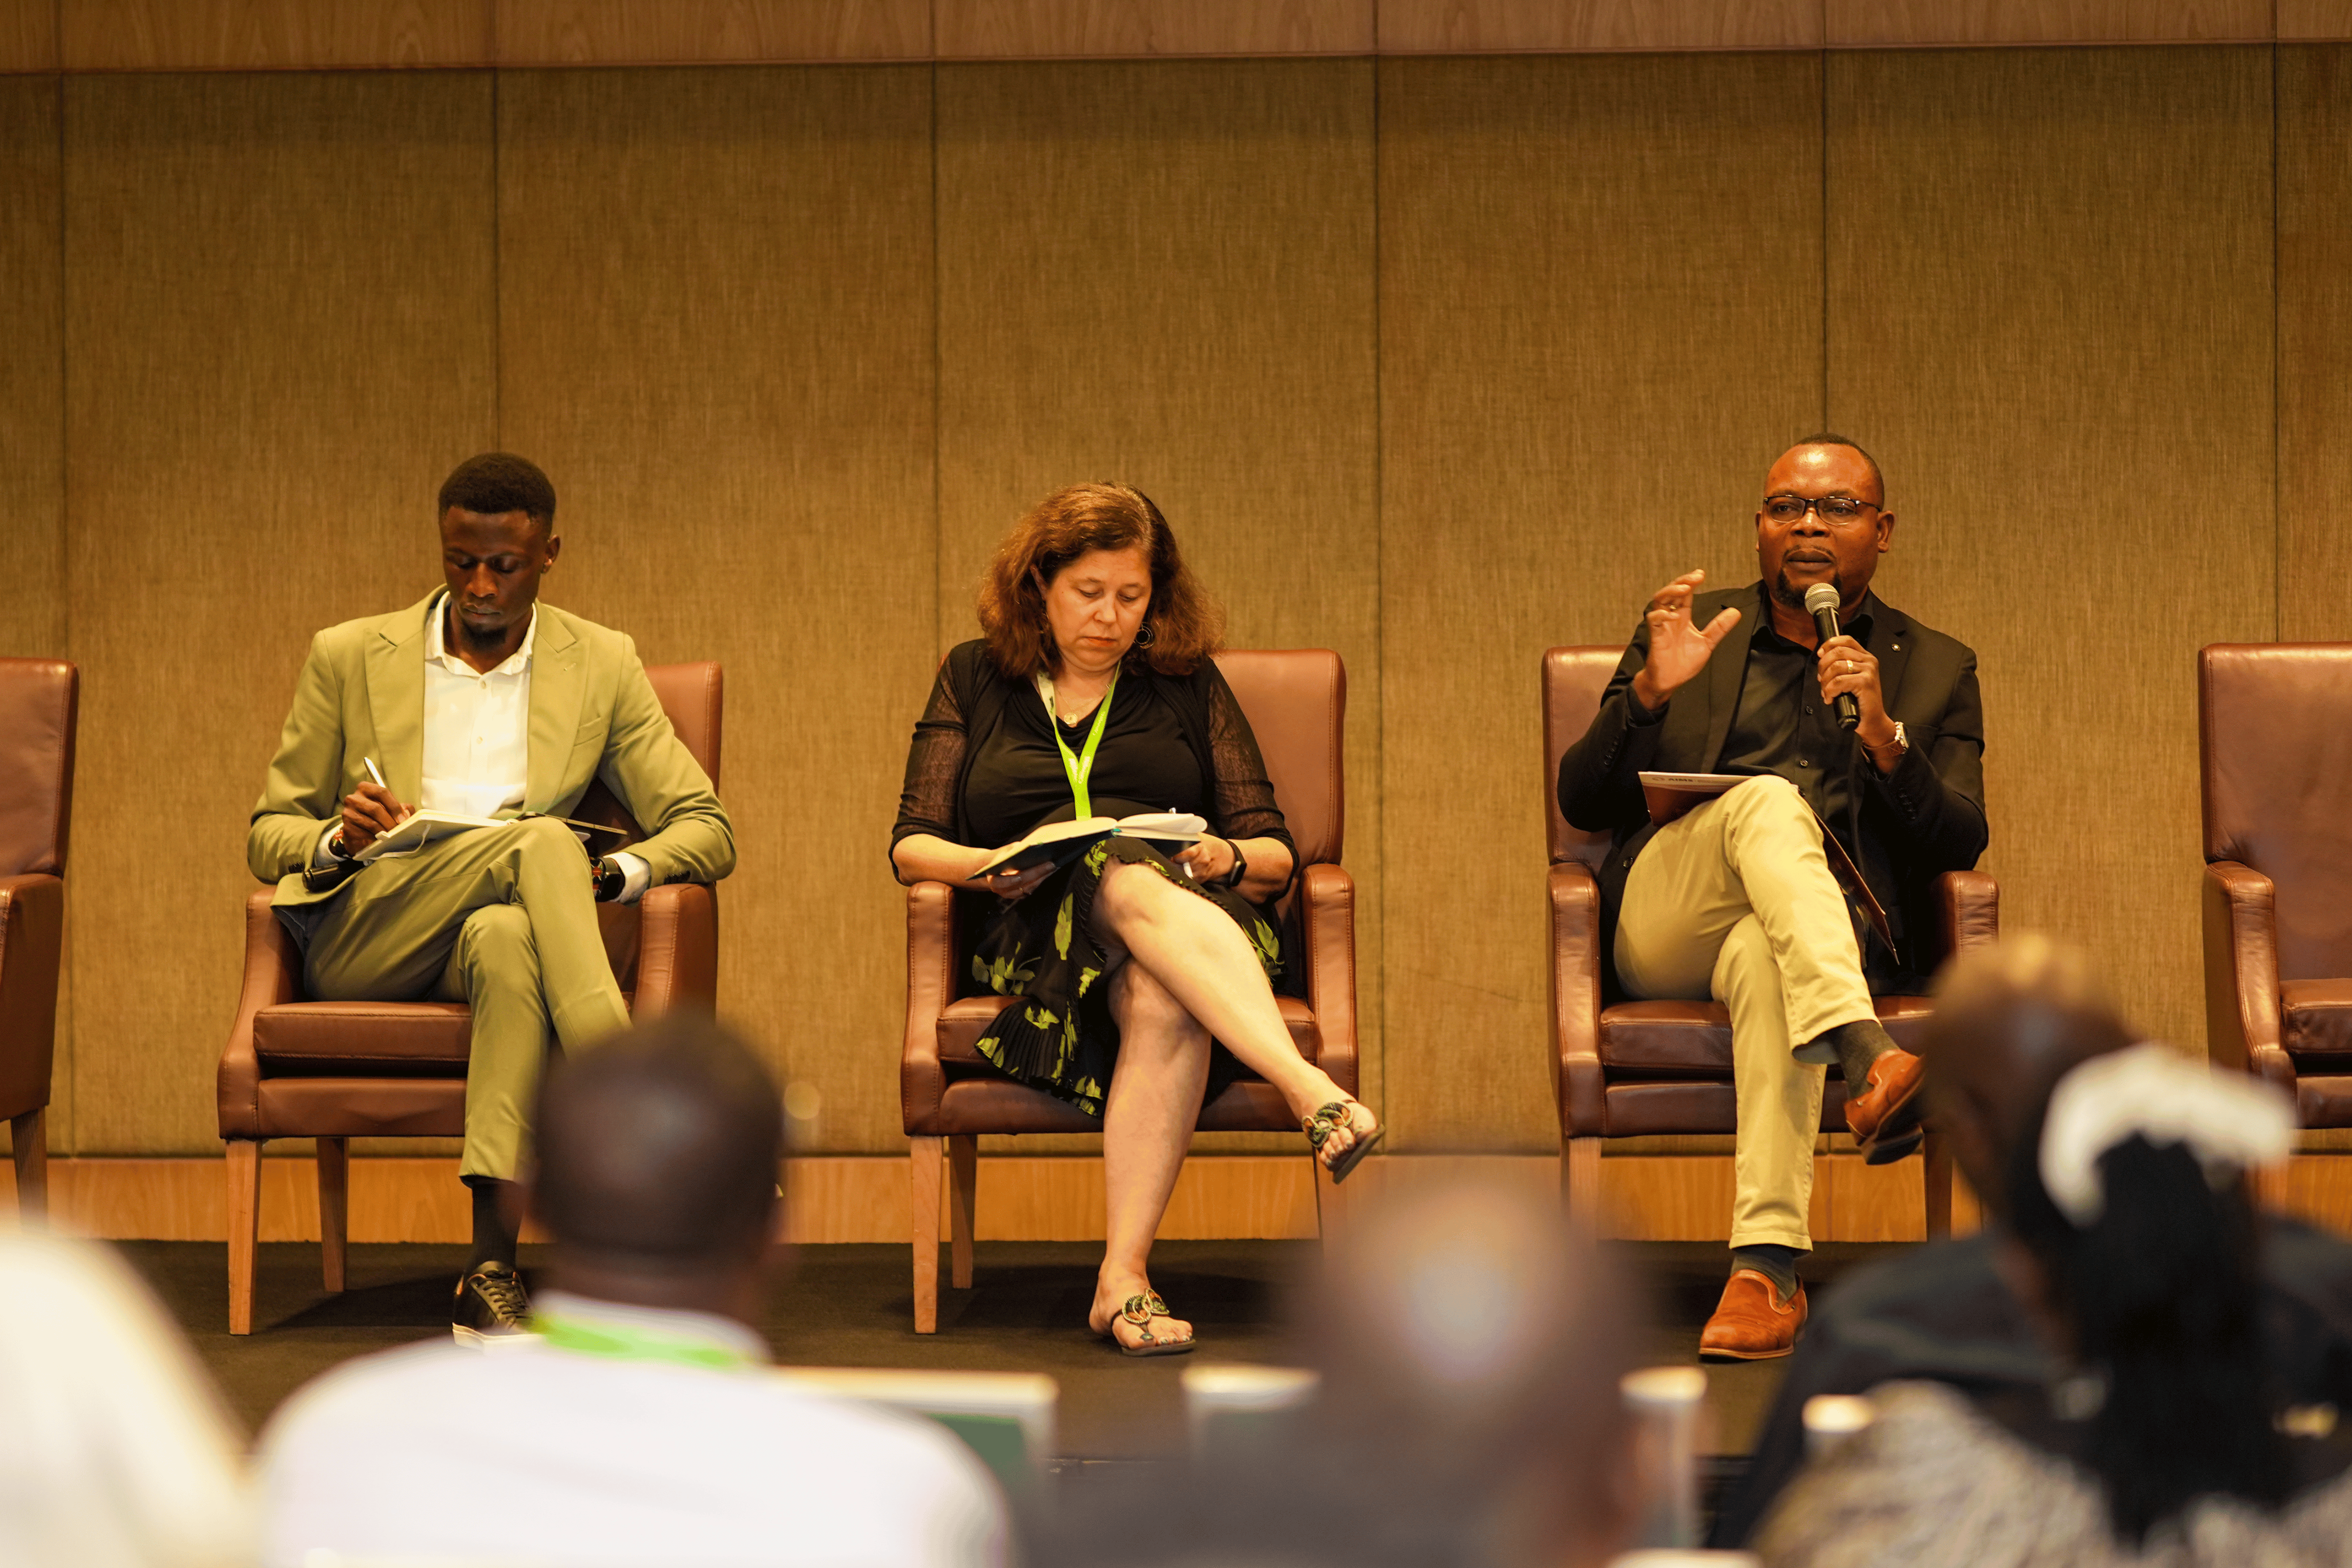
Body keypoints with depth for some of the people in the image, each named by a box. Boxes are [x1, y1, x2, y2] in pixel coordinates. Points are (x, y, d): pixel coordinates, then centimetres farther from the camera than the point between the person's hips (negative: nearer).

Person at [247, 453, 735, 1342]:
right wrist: (338, 841, -13)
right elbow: (268, 834, 13)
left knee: (506, 938, -41)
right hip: (362, 944, -1)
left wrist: (622, 872, -16)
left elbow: (705, 829, 8)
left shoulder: (602, 666, 13)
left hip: (506, 928, 1)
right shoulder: (349, 658, 12)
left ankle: (491, 1276, -49)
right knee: (540, 840, -33)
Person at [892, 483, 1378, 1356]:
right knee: (1134, 884, -40)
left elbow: (1275, 852, 16)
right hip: (1037, 934, -1)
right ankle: (1311, 1090, -58)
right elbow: (912, 844, 13)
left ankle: (1124, 1275, -51)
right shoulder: (975, 679, 19)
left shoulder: (1188, 684, 20)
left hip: (1198, 914, 1)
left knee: (1164, 1001, -41)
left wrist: (1230, 859, -9)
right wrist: (990, 867, -9)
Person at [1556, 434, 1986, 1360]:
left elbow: (1961, 845, 3)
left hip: (1834, 932, 0)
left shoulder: (1934, 671, 18)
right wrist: (1651, 691, -9)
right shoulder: (1692, 634, 19)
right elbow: (1581, 802, 10)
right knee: (1770, 798, -34)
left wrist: (1880, 733, -14)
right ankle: (1864, 1060, -55)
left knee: (1765, 959, -39)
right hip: (1663, 926, 1)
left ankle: (1767, 1267, -49)